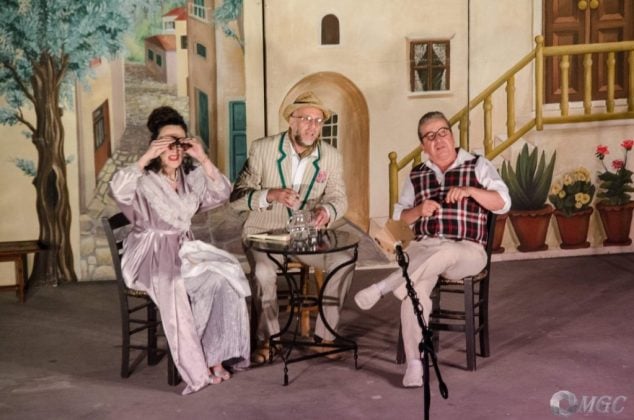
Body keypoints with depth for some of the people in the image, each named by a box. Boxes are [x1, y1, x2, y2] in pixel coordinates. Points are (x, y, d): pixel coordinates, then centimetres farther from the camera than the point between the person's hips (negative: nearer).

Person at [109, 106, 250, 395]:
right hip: (150, 254, -5)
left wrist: (203, 160, -15)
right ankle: (194, 366, -24)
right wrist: (146, 157, -32)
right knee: (172, 285, -35)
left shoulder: (192, 176, 7)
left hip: (184, 248, 5)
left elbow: (221, 195, -4)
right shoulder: (144, 178, -9)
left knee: (225, 275, -21)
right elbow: (118, 191, -29)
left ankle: (214, 354, -12)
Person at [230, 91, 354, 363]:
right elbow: (237, 198, -13)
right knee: (263, 271, -33)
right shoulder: (262, 149, -10)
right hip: (265, 232, -3)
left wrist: (327, 211, -22)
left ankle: (324, 335, -6)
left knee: (344, 262, -22)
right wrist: (271, 195, -33)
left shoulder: (331, 157, -1)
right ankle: (267, 338, -8)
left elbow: (339, 198, 4)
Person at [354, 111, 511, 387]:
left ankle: (383, 288, -32)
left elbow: (503, 203, 1)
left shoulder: (478, 166, 11)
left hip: (466, 250, -2)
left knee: (445, 254, -40)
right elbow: (400, 217, 17)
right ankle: (414, 364, -29)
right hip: (423, 246, 2)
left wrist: (470, 191, -15)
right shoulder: (416, 176, 19)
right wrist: (419, 211, -5)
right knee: (417, 287, -31)